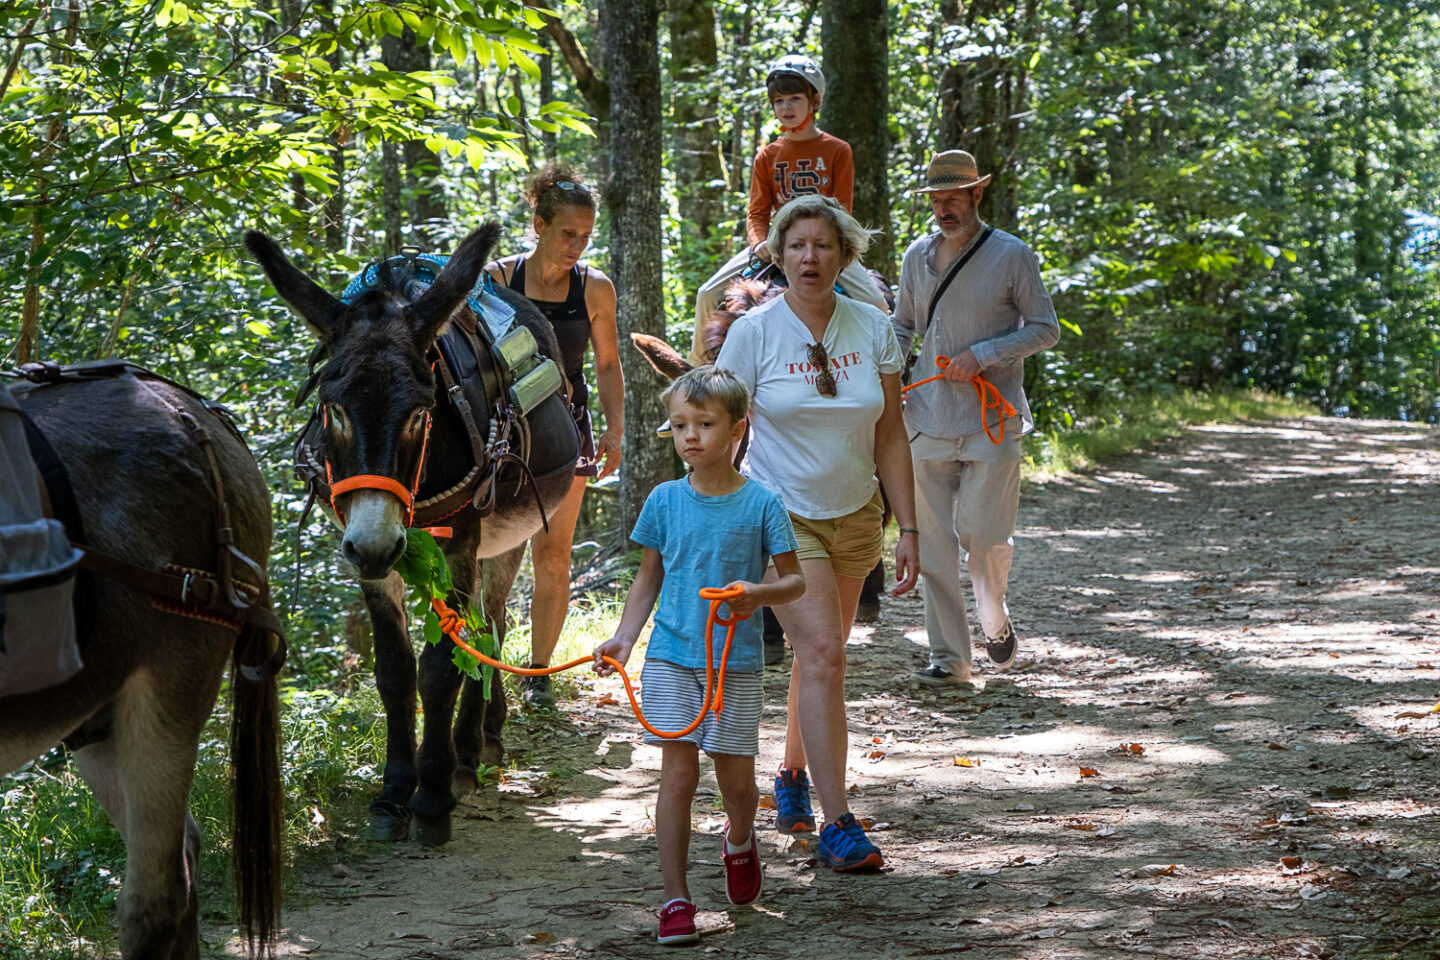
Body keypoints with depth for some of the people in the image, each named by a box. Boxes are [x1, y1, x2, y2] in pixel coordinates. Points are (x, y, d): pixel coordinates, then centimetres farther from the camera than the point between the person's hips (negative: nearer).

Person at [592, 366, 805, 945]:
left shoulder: (761, 503, -4)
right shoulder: (665, 501, 2)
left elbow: (795, 580, 1)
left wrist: (761, 593, -20)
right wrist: (623, 638, 1)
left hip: (737, 662, -1)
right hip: (672, 658, 1)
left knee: (736, 778, 5)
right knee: (679, 771, -3)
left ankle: (740, 843, 39)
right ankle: (675, 898, 1)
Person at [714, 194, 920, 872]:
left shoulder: (872, 330, 0)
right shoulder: (754, 332, -10)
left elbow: (890, 438, 5)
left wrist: (908, 529, 1)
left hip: (855, 516, 4)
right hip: (782, 514, -4)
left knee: (821, 655, 13)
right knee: (821, 653, -16)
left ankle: (793, 775, 38)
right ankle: (837, 825, -17)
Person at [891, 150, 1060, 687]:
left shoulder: (1010, 256, -2)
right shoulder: (918, 256, 11)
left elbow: (1045, 329, -2)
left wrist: (983, 355, -14)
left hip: (991, 421, -4)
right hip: (929, 421, 4)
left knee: (983, 534, -8)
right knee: (932, 542, 1)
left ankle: (996, 622, 22)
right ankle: (948, 656, 9)